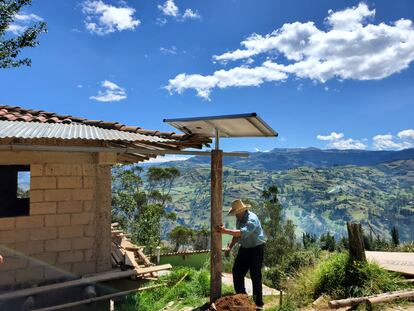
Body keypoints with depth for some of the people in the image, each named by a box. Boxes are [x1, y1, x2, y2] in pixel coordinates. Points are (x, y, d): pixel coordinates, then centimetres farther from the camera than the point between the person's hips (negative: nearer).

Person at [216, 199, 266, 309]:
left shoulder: (252, 219, -26)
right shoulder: (239, 218, 2)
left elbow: (243, 233, -42)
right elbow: (237, 234, 13)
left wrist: (225, 231, -46)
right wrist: (230, 247, 7)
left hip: (256, 248, -8)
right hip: (244, 248, 8)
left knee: (255, 275, -5)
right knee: (237, 271, 9)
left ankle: (258, 303, 7)